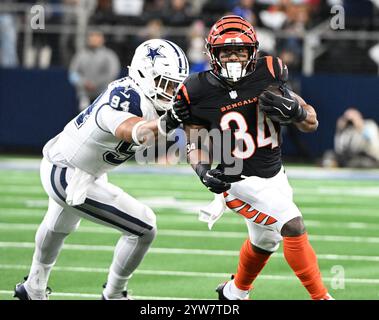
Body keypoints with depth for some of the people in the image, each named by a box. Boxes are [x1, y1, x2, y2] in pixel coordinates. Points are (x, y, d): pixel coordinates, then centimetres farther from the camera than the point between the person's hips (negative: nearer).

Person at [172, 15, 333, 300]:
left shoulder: (269, 76, -9)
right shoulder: (200, 93, -15)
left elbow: (311, 124, -3)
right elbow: (196, 144, -4)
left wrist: (294, 110, -24)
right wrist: (203, 172, -22)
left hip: (275, 176, 6)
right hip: (239, 181, -6)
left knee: (265, 239, 27)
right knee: (293, 225, -21)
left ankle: (234, 292, 53)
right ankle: (321, 296, -11)